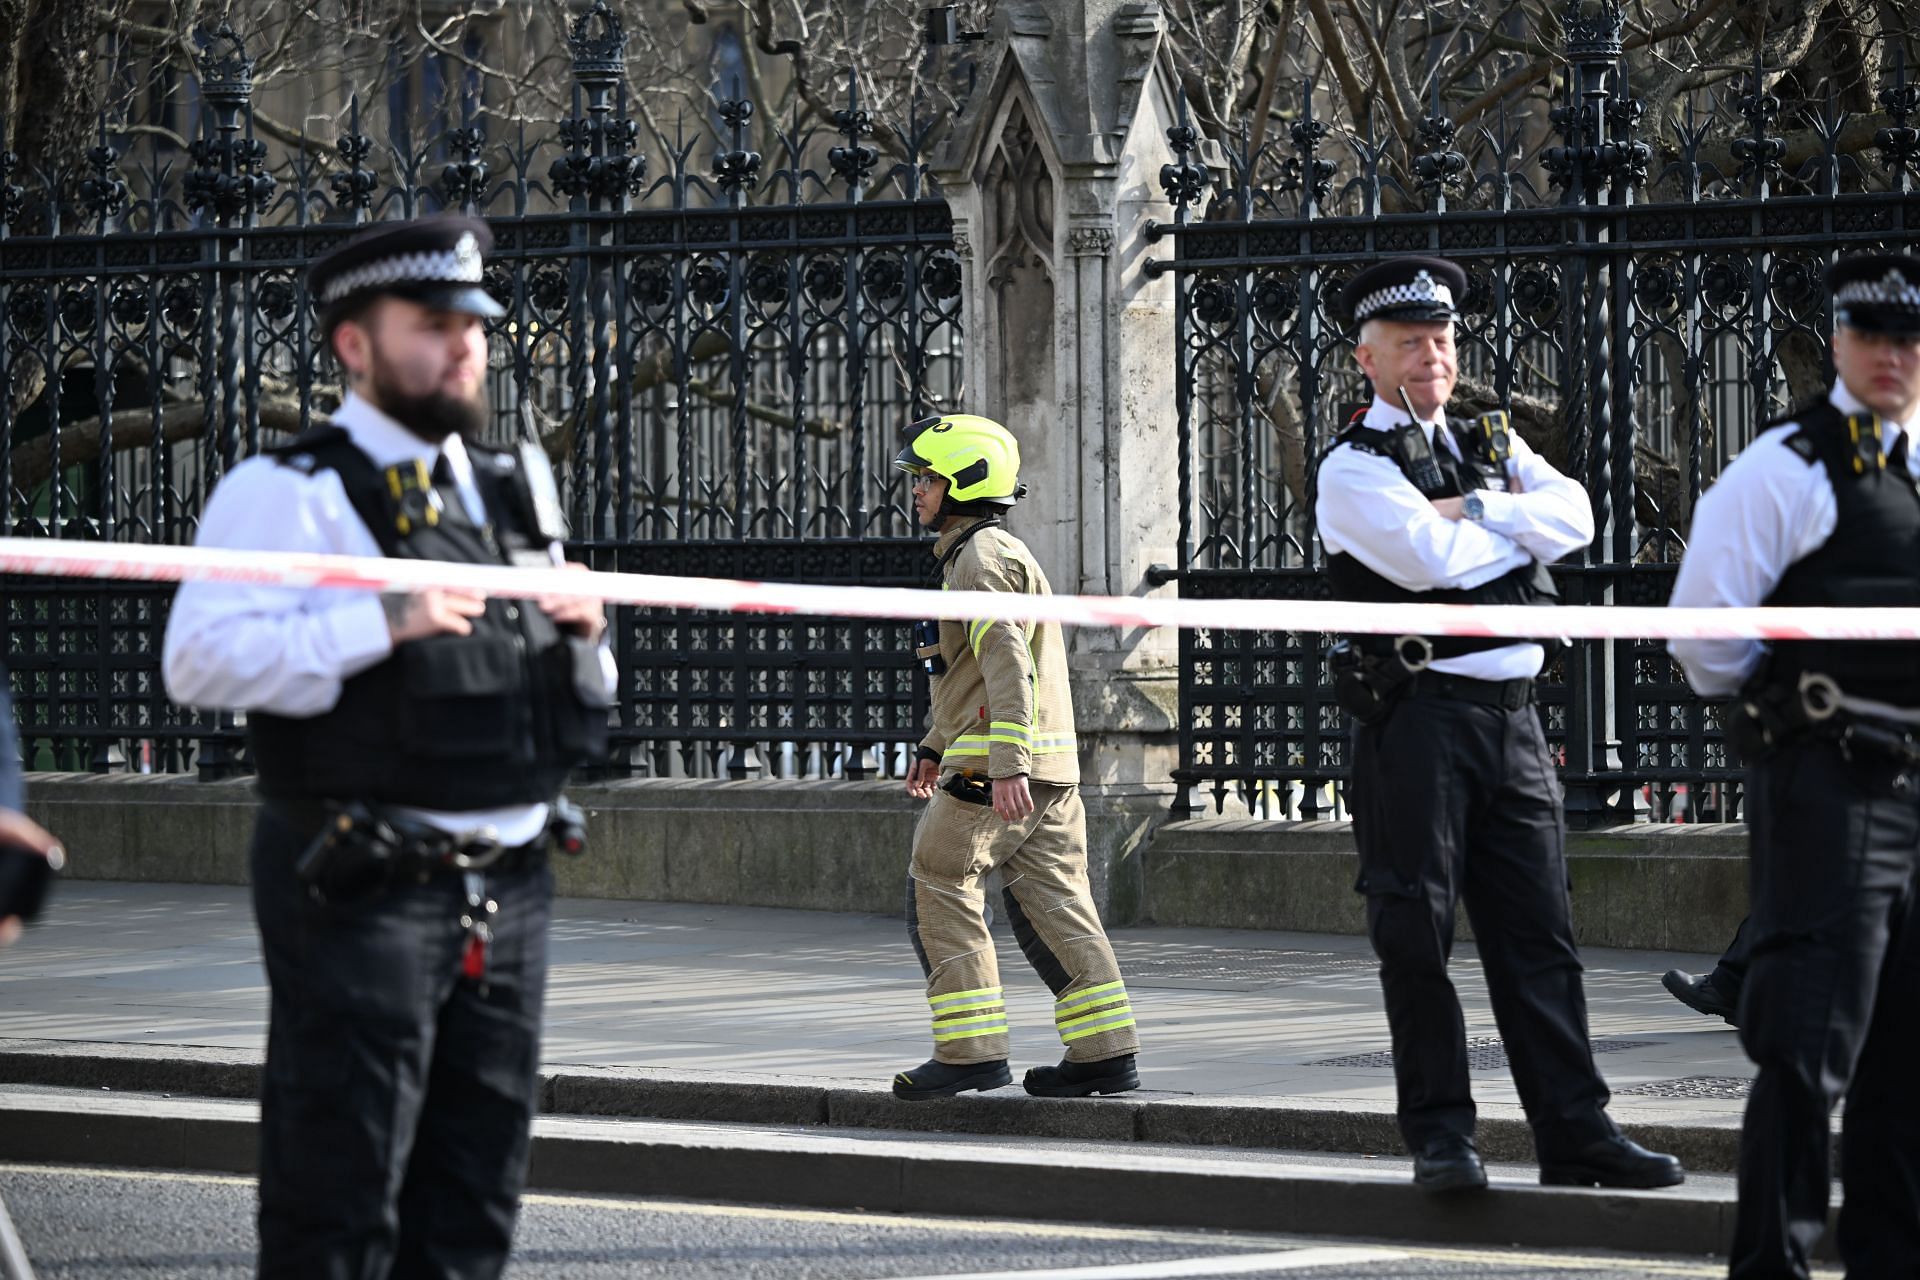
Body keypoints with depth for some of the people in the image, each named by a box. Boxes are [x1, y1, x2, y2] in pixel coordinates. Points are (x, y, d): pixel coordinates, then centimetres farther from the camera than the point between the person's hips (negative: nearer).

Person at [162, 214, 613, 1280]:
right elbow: (201, 660, -18)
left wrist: (582, 639, 4)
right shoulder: (289, 492, -5)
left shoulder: (513, 488, 18)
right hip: (363, 899, -7)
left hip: (507, 890, 7)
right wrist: (382, 623, -23)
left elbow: (583, 700, 28)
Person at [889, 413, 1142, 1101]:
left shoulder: (984, 558, -11)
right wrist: (934, 747, 35)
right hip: (1051, 772, 10)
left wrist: (1006, 766, -28)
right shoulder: (992, 553, 22)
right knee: (1051, 902, 6)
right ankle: (1105, 1051, 1)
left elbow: (1007, 662, -22)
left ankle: (971, 1050, -7)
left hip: (996, 764, -10)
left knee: (940, 895, -3)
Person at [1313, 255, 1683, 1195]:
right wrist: (1520, 526, -1)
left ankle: (1573, 1132, 4)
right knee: (1416, 932, -4)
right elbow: (1429, 558, -17)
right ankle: (1440, 1133, 3)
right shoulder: (1354, 468, -2)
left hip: (1512, 717, 6)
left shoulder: (1493, 444, 19)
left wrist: (1474, 511, -8)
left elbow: (1574, 515, 3)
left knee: (1538, 930, 4)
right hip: (1416, 718, -6)